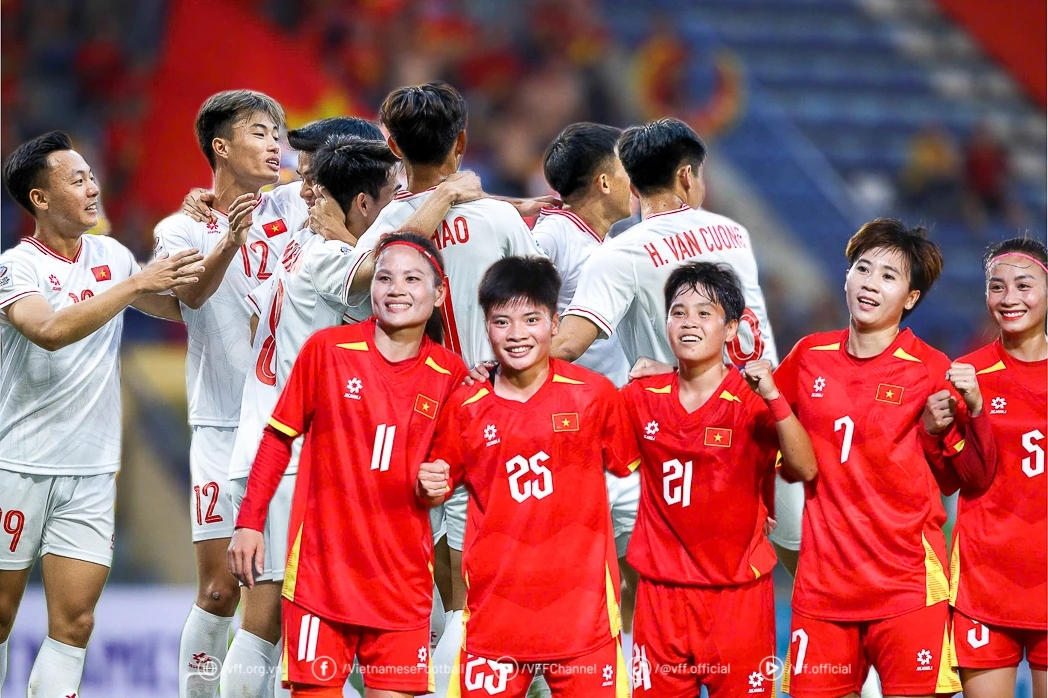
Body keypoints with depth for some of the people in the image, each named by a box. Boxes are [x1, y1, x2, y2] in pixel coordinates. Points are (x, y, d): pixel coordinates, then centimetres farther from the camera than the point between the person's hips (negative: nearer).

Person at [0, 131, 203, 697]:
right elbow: (51, 331, -26)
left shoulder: (110, 256, 9)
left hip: (92, 470, 4)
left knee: (74, 623, -2)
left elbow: (182, 306, 19)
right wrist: (136, 284, -26)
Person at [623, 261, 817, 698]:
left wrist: (772, 398, -30)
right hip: (662, 591, 3)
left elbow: (805, 470, -20)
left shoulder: (751, 402, -8)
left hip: (736, 591, -3)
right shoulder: (642, 397, 4)